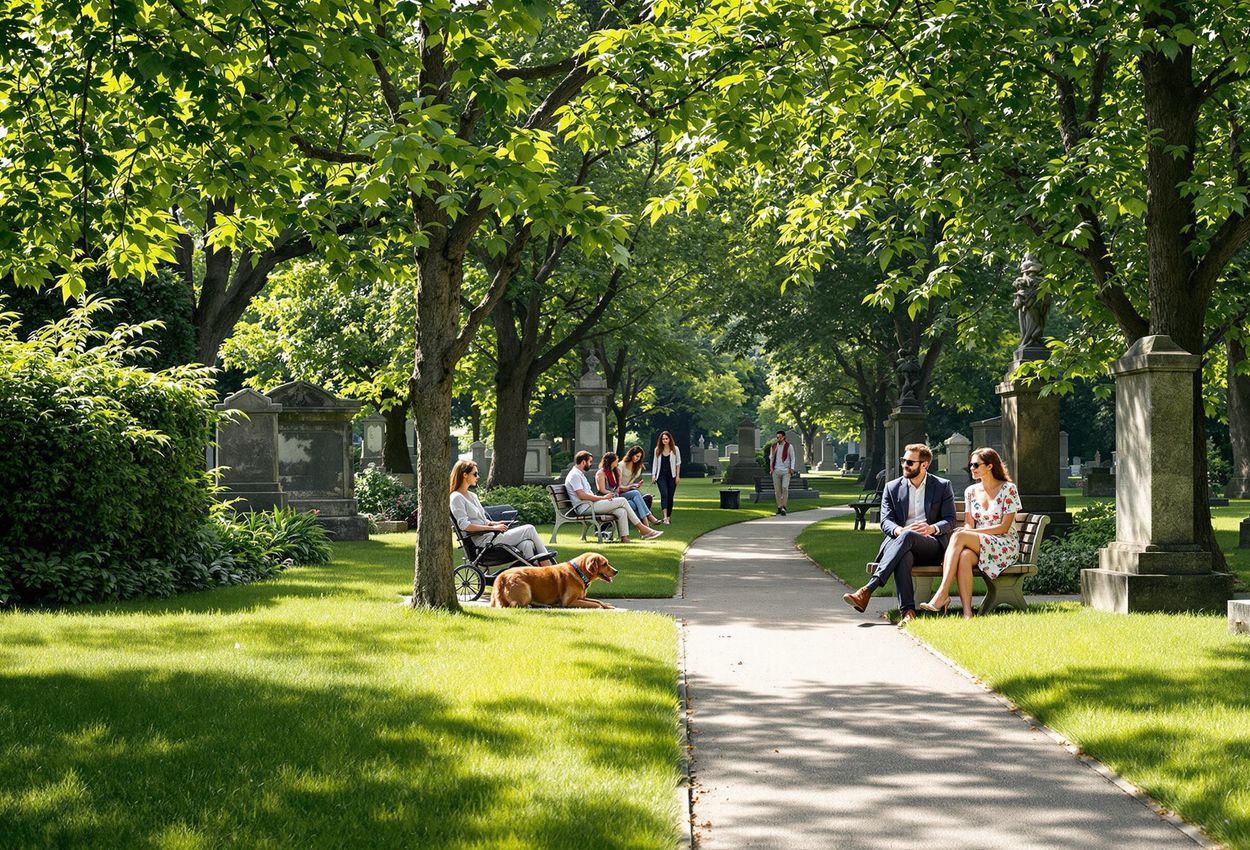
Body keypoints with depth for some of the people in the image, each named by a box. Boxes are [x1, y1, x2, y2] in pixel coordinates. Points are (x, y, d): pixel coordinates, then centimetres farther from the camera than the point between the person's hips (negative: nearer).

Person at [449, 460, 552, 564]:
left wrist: (495, 523, 3)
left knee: (527, 544, -17)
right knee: (529, 529, -11)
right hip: (484, 541, -9)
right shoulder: (456, 498, -7)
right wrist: (493, 527, -18)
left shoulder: (472, 496, 21)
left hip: (492, 536, 9)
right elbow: (464, 525, -18)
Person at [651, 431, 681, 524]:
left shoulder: (675, 449, 2)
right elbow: (655, 463, 9)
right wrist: (653, 475, 1)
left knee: (670, 496, 4)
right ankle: (665, 517, -27)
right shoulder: (657, 450, 5)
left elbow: (678, 463, 4)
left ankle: (669, 515, 18)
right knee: (664, 494, -16)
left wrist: (678, 476, -1)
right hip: (661, 475, 0)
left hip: (671, 475, 0)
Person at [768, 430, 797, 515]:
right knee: (777, 490, 2)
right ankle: (779, 506, 11)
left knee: (785, 488, -14)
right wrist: (771, 468, 7)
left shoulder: (789, 446, 1)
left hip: (786, 471, -3)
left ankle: (783, 507, -11)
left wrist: (792, 468, -8)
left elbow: (792, 458, 4)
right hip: (776, 471, 3)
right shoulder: (773, 446, 10)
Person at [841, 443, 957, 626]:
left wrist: (932, 528, -18)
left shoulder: (943, 486, 12)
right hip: (900, 542, 2)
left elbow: (950, 521, 5)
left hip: (932, 546, -2)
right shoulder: (892, 487, 16)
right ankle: (907, 611, -49)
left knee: (908, 536, -37)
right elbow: (885, 521, 6)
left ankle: (867, 590, -47)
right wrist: (898, 530, -19)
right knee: (903, 557, -38)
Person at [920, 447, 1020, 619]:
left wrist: (971, 532, -15)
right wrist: (967, 531, -13)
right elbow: (969, 524, 12)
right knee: (964, 556, -35)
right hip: (978, 545, 4)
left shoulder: (1008, 489, -2)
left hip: (1005, 545, -4)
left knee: (959, 536, -30)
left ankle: (942, 593, -38)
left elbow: (1004, 527, -8)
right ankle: (967, 612, -45)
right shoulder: (971, 491, 16)